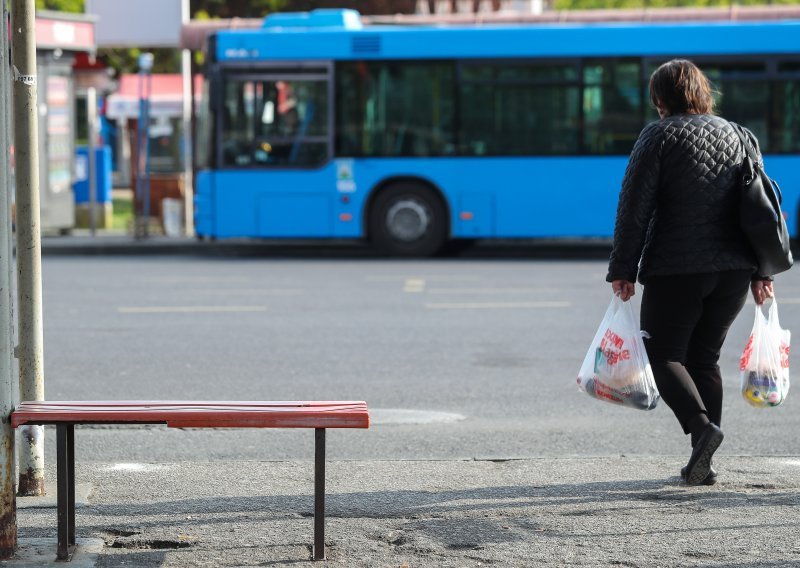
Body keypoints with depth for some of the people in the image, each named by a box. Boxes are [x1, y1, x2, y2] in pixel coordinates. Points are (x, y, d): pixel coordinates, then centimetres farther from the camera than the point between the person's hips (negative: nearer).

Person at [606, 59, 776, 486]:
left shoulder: (659, 136, -3)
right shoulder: (734, 135, 14)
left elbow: (634, 209, -8)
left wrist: (622, 269, -4)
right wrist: (761, 272, 17)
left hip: (675, 270, -5)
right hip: (733, 270, 5)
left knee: (664, 355, 4)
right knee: (705, 357, 13)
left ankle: (702, 426, -21)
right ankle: (703, 464, 7)